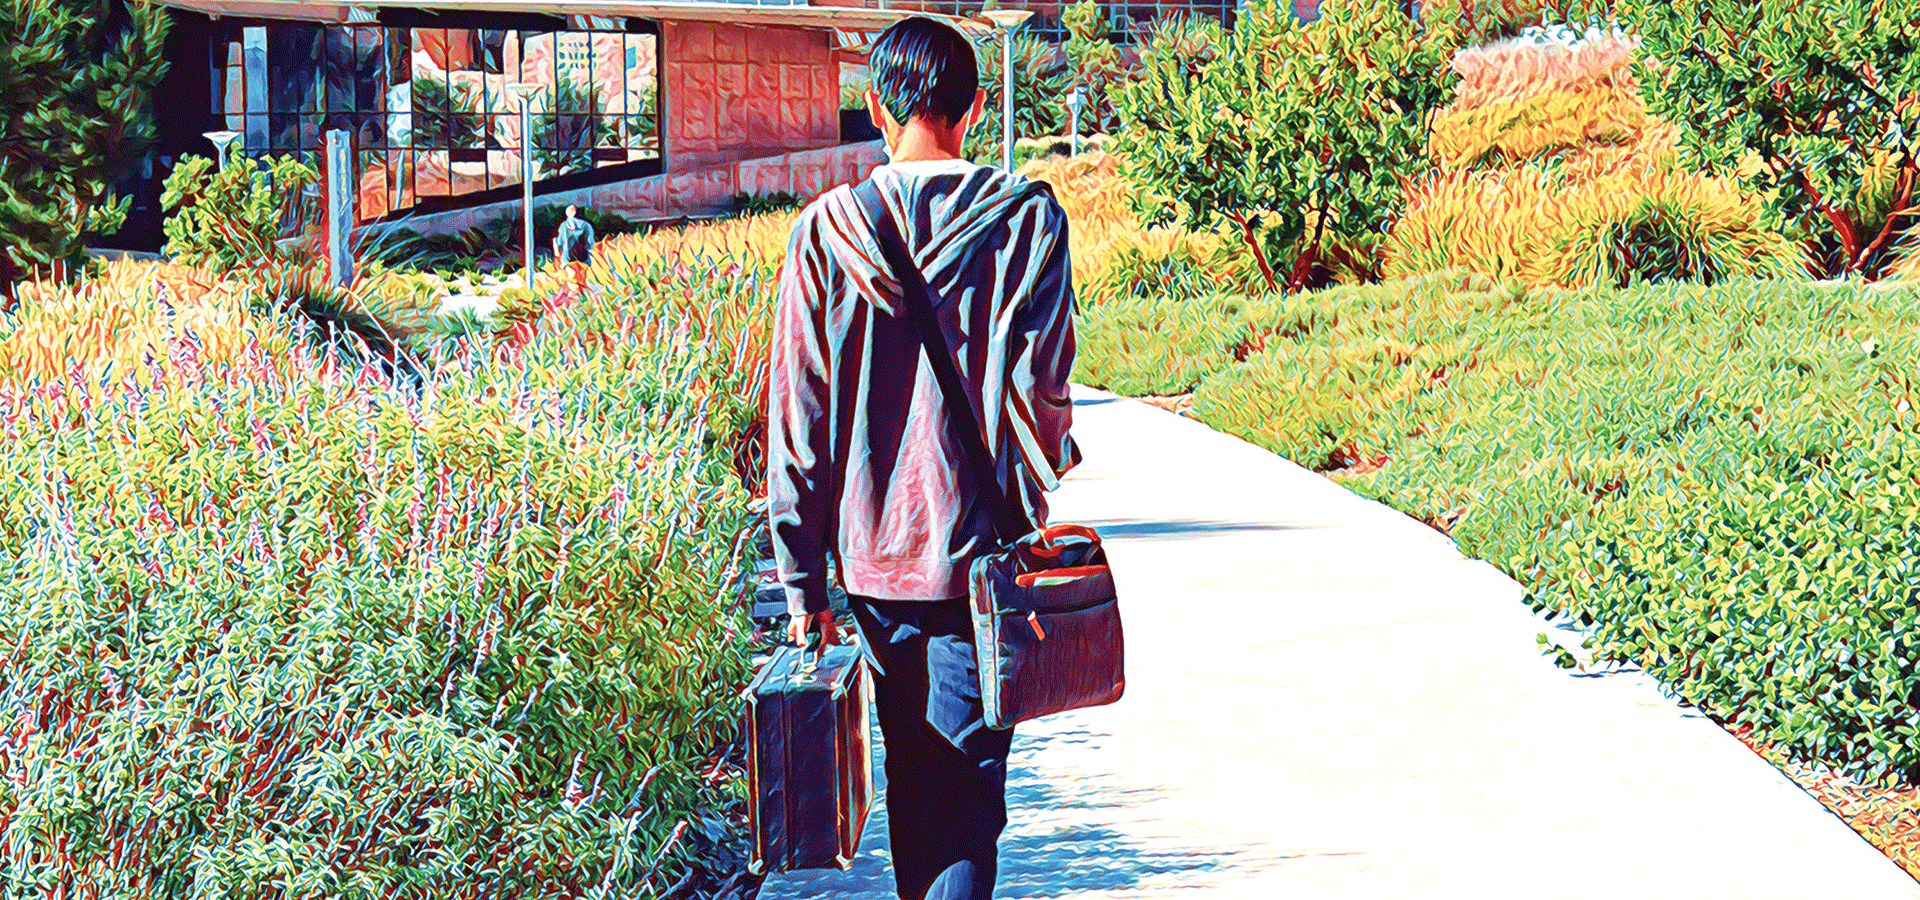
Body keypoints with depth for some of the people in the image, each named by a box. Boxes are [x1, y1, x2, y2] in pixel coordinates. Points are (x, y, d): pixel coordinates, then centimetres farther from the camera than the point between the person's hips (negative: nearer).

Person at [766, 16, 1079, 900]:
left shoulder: (827, 230, -2)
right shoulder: (1026, 219, -7)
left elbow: (796, 420, -2)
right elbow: (1035, 388, -10)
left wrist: (803, 584, 4)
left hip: (873, 553, 3)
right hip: (981, 551, -3)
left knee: (912, 773, 21)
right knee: (968, 794, -1)